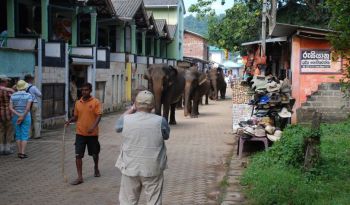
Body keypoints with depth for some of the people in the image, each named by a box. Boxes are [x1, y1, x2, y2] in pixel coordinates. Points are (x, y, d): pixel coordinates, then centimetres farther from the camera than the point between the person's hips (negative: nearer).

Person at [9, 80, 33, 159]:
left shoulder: (13, 96, -1)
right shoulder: (29, 95, -10)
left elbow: (10, 108, -10)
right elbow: (28, 107, -22)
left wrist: (19, 116, -15)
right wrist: (22, 117, -19)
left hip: (15, 117, 3)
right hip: (26, 117, -3)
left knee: (18, 135, 12)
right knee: (24, 136, 1)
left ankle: (19, 153, 11)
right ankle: (23, 153, -5)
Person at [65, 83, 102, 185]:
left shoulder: (96, 102, -6)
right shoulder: (78, 103, 6)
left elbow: (98, 116, -12)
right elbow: (76, 116, 15)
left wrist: (93, 126, -27)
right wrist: (70, 120, -6)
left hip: (92, 134, -2)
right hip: (80, 133, 2)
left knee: (94, 154, 15)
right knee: (78, 155, -6)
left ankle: (96, 168, 43)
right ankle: (79, 177, -1)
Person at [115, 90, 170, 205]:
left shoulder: (126, 120, -11)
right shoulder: (160, 121, -12)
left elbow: (117, 126, 13)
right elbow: (166, 136, 7)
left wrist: (131, 109, 15)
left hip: (130, 168, 1)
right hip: (153, 169, -1)